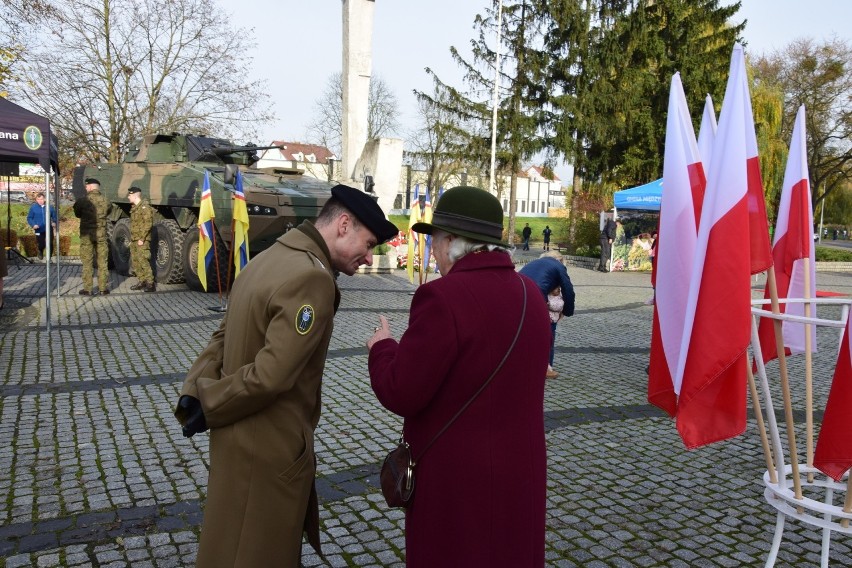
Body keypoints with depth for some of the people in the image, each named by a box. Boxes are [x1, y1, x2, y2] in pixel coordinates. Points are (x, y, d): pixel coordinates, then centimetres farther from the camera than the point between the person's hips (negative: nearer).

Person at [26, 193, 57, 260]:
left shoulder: (49, 207, 2)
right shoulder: (33, 207, -1)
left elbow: (54, 216, 12)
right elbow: (29, 218, 4)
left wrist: (54, 222, -7)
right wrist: (33, 225, -12)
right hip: (39, 230, 0)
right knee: (41, 245, 4)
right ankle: (40, 252, 39)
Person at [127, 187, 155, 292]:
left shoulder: (145, 207, -13)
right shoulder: (134, 208, 17)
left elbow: (148, 224, -19)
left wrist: (142, 239, -20)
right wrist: (132, 238, 16)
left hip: (142, 241, -10)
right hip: (134, 240, 10)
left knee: (143, 261, -13)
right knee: (135, 261, 11)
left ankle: (150, 284, -10)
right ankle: (142, 282, 19)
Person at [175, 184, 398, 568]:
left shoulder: (267, 259, 8)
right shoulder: (313, 277, -24)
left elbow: (223, 338, 9)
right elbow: (271, 374, -30)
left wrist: (195, 394, -3)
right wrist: (208, 405, -15)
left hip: (240, 438, 9)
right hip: (270, 452, -9)